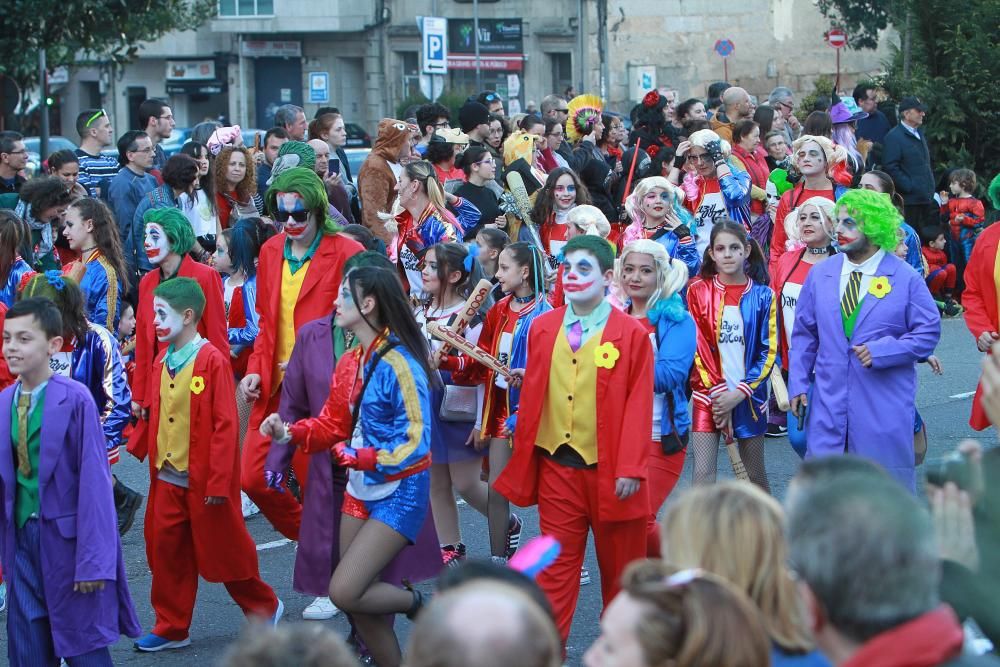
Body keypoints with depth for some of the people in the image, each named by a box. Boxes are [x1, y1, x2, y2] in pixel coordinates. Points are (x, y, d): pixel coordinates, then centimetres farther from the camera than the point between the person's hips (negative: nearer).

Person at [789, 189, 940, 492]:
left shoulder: (905, 278, -2)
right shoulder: (820, 274, 8)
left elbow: (928, 332, -2)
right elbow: (804, 333, 12)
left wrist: (881, 352, -14)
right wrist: (798, 384, 4)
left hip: (885, 405, -3)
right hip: (828, 398, 3)